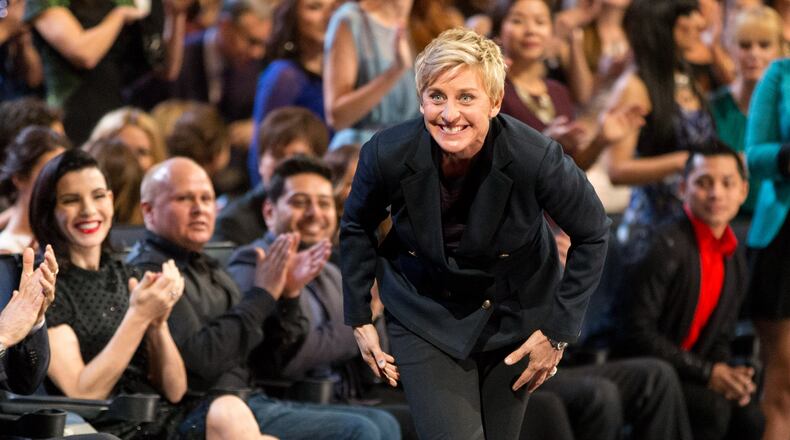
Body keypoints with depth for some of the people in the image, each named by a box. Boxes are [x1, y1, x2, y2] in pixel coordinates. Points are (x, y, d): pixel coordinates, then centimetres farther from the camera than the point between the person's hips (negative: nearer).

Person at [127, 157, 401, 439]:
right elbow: (201, 358, -21)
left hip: (249, 403, 10)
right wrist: (262, 296, -15)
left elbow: (265, 351, 18)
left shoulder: (207, 269, 21)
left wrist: (287, 296, 0)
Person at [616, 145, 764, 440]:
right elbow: (637, 333, -22)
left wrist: (728, 373, -8)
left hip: (686, 373, 7)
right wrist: (707, 373, -20)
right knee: (713, 410, -30)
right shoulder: (667, 246, -18)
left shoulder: (734, 258, 8)